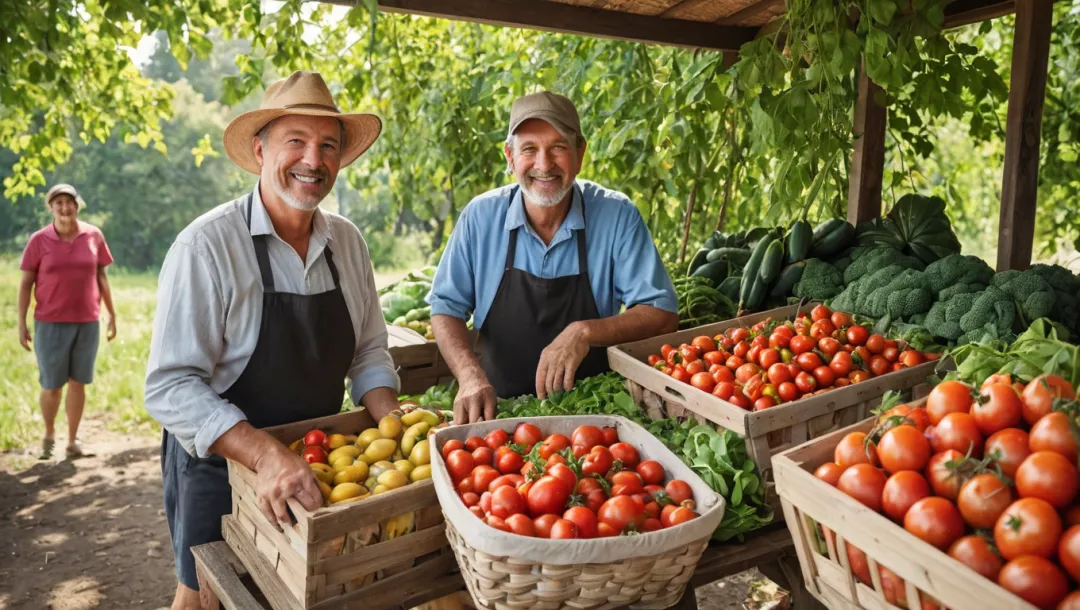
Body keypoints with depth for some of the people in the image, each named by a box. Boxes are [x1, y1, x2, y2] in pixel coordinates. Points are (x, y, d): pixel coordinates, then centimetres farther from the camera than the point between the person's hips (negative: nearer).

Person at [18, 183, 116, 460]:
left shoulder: (93, 235, 2)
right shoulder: (39, 240, -3)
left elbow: (101, 276, 8)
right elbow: (26, 283, 0)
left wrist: (112, 314, 7)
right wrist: (21, 323, -3)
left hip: (87, 322, 1)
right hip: (50, 324, -1)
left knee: (78, 382, 6)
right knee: (51, 386, 5)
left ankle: (72, 439, 17)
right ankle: (48, 434, 28)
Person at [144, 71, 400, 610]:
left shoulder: (348, 241, -3)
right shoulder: (206, 246, -20)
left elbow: (368, 350, 5)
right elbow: (171, 387, -24)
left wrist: (391, 419, -13)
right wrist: (266, 455, -36)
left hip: (316, 464, 5)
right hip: (219, 466, -5)